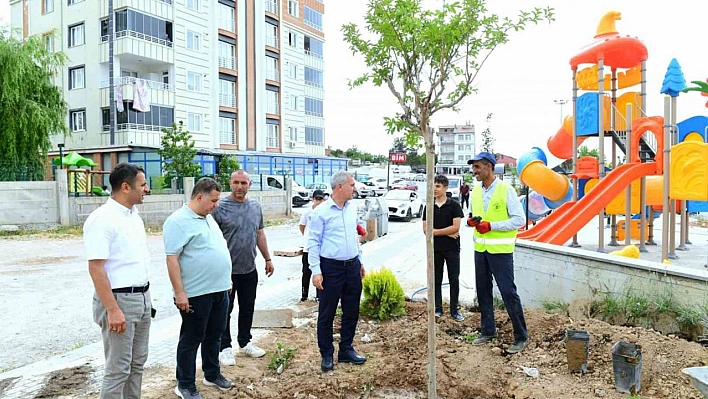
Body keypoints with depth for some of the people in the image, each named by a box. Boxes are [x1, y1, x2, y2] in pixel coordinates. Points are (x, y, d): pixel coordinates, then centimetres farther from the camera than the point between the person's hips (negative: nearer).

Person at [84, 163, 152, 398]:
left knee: (137, 363, 17)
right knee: (118, 368, 1)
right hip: (119, 300, -8)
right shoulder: (102, 219, -16)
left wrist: (145, 295, 17)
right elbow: (96, 268, -20)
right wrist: (112, 310, -23)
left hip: (142, 298, 8)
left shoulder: (134, 216, 10)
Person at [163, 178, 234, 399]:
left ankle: (212, 374, 35)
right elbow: (172, 259, -19)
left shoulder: (208, 218, 12)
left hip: (219, 289, 8)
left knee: (214, 335, 19)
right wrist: (179, 292, -21)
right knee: (191, 339, 6)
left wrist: (226, 281, 20)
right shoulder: (178, 221, -15)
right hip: (196, 293, -8)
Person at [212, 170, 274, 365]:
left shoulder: (255, 206, 6)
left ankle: (245, 342, 32)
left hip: (249, 269, 5)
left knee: (248, 308, 16)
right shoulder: (220, 207, -11)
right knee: (225, 310, 7)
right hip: (227, 269, -5)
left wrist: (268, 259, 13)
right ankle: (225, 348, 20)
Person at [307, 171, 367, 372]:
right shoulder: (321, 211, -12)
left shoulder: (352, 208, 7)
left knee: (351, 311, 14)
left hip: (352, 267, 6)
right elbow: (313, 243, -11)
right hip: (331, 268, -6)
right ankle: (327, 355, 19)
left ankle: (346, 349, 29)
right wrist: (316, 271, -15)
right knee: (327, 314, 5)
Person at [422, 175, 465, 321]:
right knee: (436, 280, 9)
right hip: (435, 249, 3)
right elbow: (425, 229, -2)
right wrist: (447, 233, -11)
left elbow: (456, 227, -14)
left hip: (452, 248, -3)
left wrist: (435, 231, -11)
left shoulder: (454, 205, -5)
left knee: (454, 280, 4)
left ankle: (454, 310, 15)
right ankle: (438, 309, 20)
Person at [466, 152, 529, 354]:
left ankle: (521, 336, 12)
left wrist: (491, 226, -19)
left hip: (500, 250, -6)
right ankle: (488, 331, 29)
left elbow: (520, 220, -12)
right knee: (482, 291, 13)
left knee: (508, 292, -2)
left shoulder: (506, 190, -12)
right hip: (480, 248, 7)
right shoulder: (475, 191, 7)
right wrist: (472, 221, -4)